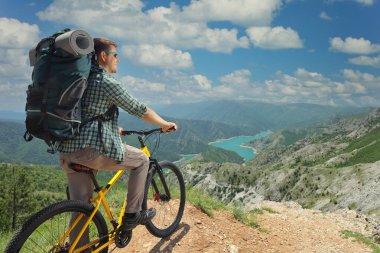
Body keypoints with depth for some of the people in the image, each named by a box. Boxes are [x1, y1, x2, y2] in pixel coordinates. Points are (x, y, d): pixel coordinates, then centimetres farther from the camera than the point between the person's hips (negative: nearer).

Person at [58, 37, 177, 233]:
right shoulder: (107, 82, -8)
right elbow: (139, 110, -4)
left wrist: (116, 129, 40)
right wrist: (166, 124, 10)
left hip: (67, 151, 8)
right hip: (93, 150, -8)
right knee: (142, 159, 12)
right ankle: (132, 214, 17)